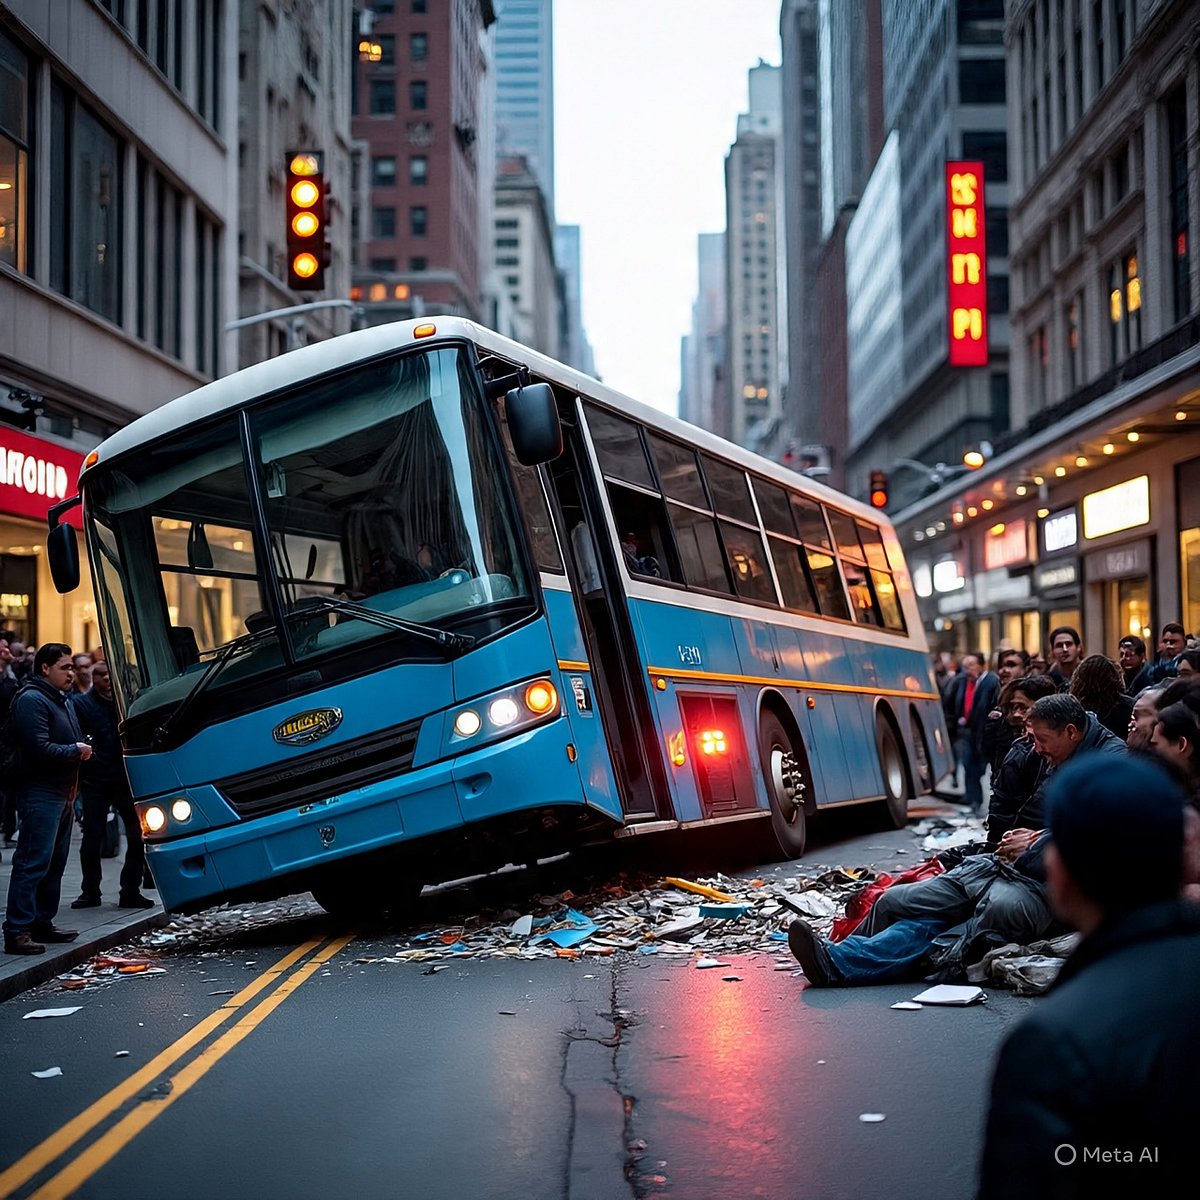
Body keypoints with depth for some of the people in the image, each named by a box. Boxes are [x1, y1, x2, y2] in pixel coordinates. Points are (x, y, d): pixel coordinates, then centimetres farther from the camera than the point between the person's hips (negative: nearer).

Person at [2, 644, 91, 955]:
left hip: (63, 794, 10)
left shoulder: (61, 700, 19)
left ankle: (43, 923, 21)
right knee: (33, 863, -12)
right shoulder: (31, 700, -12)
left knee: (55, 862, 13)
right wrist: (75, 751, -10)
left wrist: (81, 750, 8)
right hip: (41, 794, -10)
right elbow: (39, 749, -22)